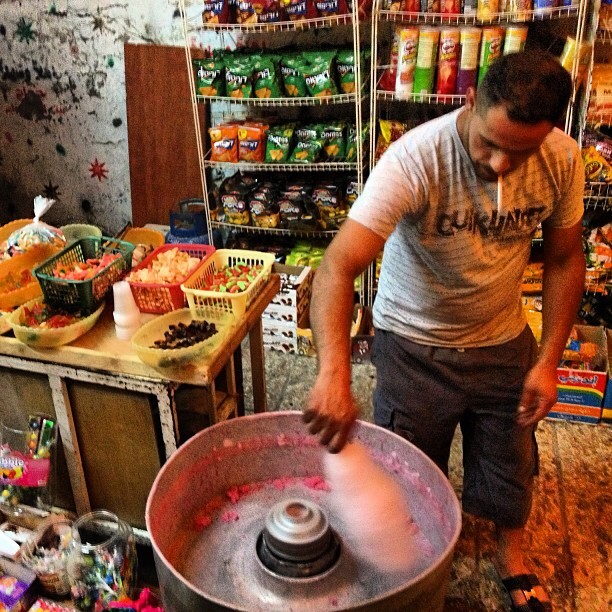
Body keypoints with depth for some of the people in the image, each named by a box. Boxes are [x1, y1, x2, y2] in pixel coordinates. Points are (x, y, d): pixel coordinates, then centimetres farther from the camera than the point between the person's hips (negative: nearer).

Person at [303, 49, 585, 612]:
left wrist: (548, 360, -8)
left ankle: (512, 557, 50)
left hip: (504, 342, 3)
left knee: (511, 465, 19)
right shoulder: (416, 158, -30)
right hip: (415, 346, -3)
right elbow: (338, 267, -38)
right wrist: (335, 375, -51)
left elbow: (564, 258, -2)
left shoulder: (562, 159, -15)